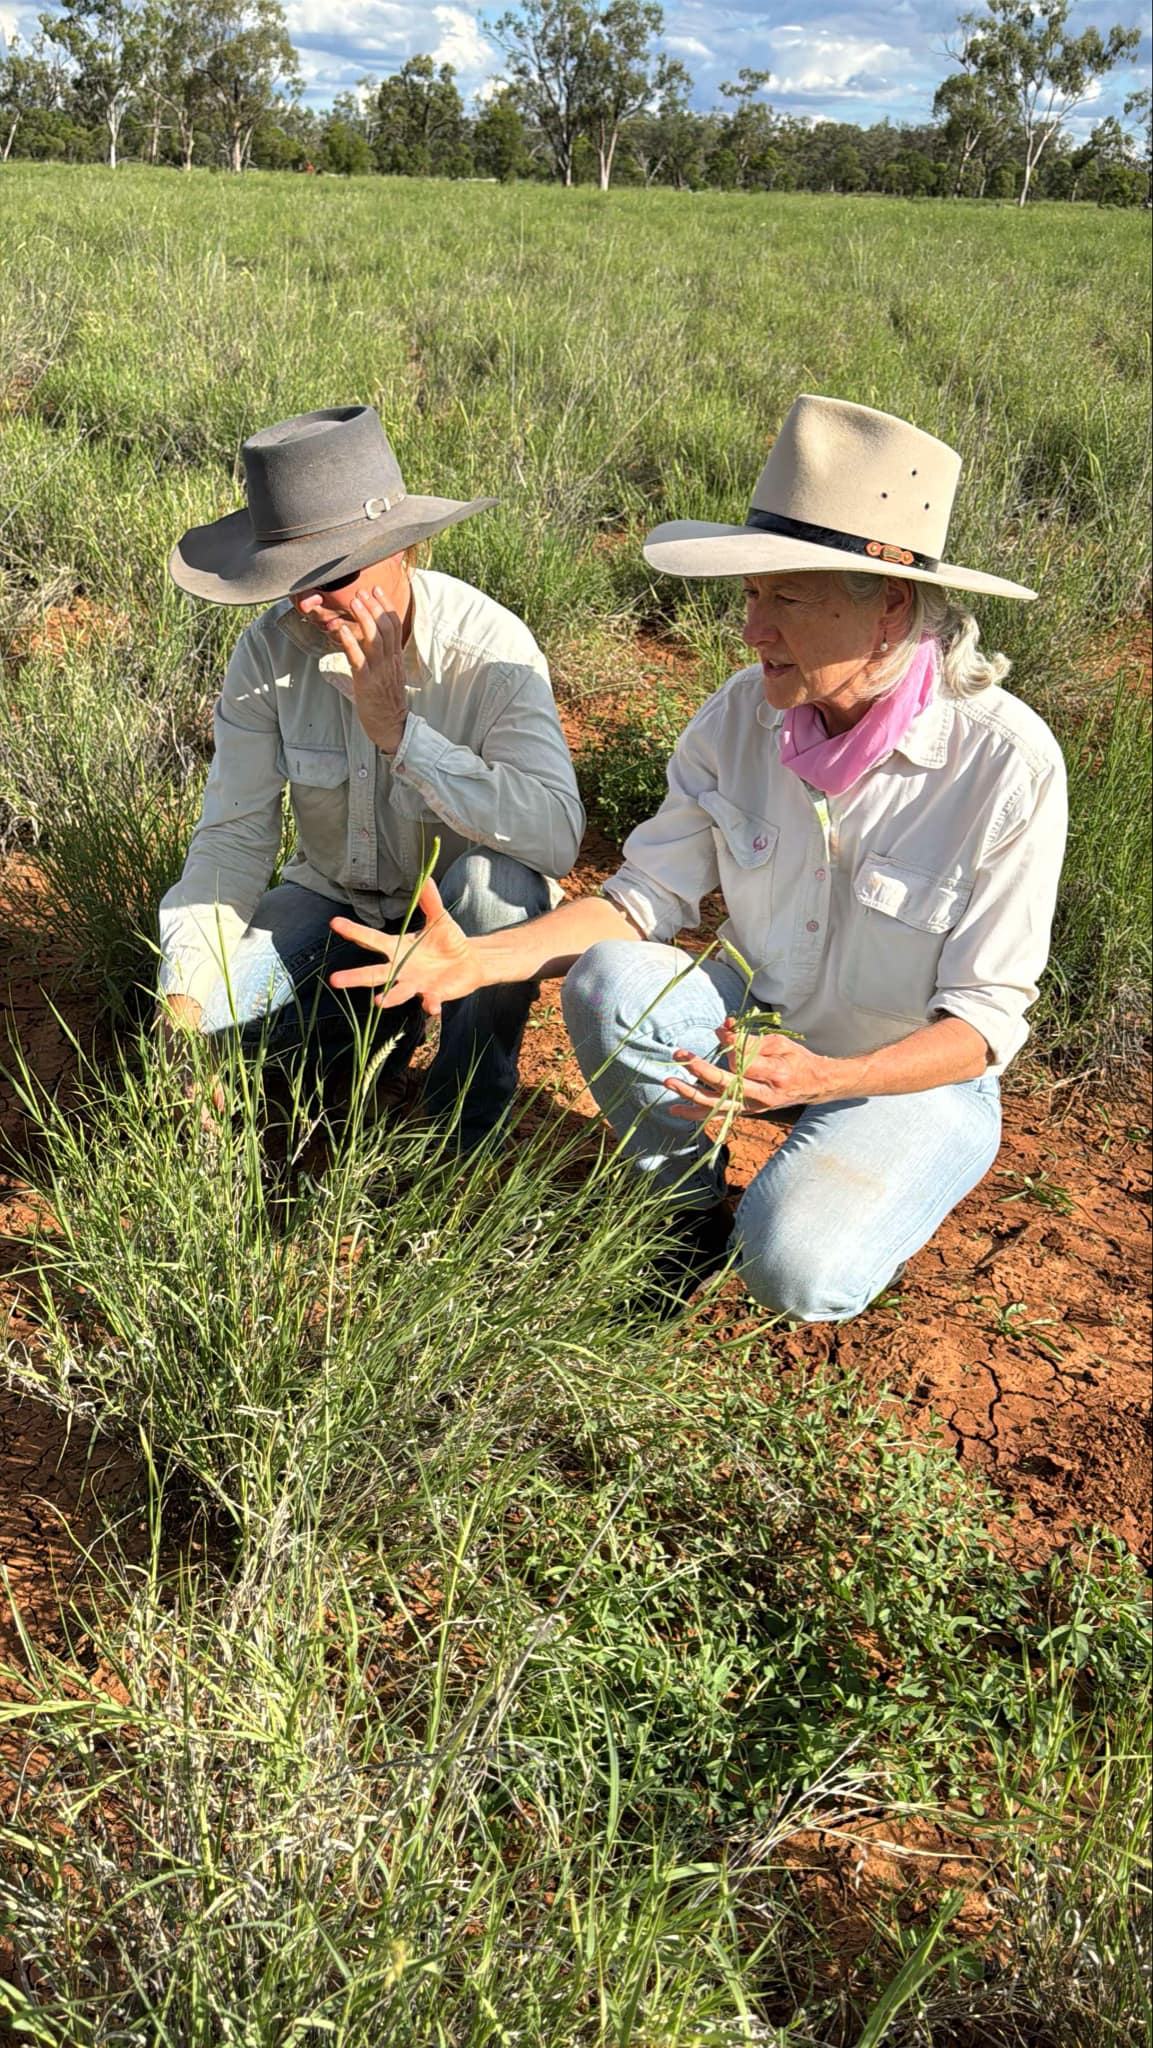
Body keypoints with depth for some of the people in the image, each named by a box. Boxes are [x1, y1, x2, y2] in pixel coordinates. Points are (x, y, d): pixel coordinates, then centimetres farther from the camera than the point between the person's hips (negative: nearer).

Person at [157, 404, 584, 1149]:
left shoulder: (490, 648, -25)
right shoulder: (271, 649, -16)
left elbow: (558, 835, -38)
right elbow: (233, 835, -14)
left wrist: (399, 730, -41)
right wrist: (183, 994, -27)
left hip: (464, 914, -3)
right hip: (337, 899, 3)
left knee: (500, 877, -36)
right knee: (206, 1011, -20)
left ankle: (467, 1117, -12)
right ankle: (387, 1022, 10)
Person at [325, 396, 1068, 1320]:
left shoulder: (1008, 763, -25)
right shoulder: (745, 713, -12)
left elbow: (984, 1020, -20)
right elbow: (648, 897, -8)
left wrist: (822, 1077, -39)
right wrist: (480, 959, -24)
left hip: (915, 1074, -4)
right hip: (760, 1021, 4)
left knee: (796, 1274, -29)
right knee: (608, 980, -26)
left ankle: (854, 1205, 8)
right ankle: (691, 1214, -1)